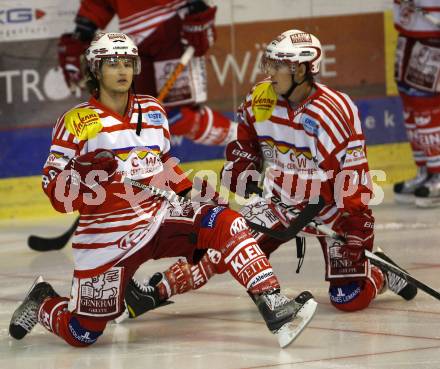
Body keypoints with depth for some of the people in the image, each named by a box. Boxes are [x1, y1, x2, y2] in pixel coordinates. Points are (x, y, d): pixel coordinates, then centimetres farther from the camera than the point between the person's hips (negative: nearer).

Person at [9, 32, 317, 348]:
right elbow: (55, 189, -11)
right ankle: (42, 303, 32)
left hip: (158, 216, 4)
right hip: (107, 237, -4)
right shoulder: (77, 121, -9)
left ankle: (274, 308, -28)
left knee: (225, 224, -21)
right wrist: (83, 174, -30)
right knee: (82, 334, -1)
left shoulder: (153, 111, 8)